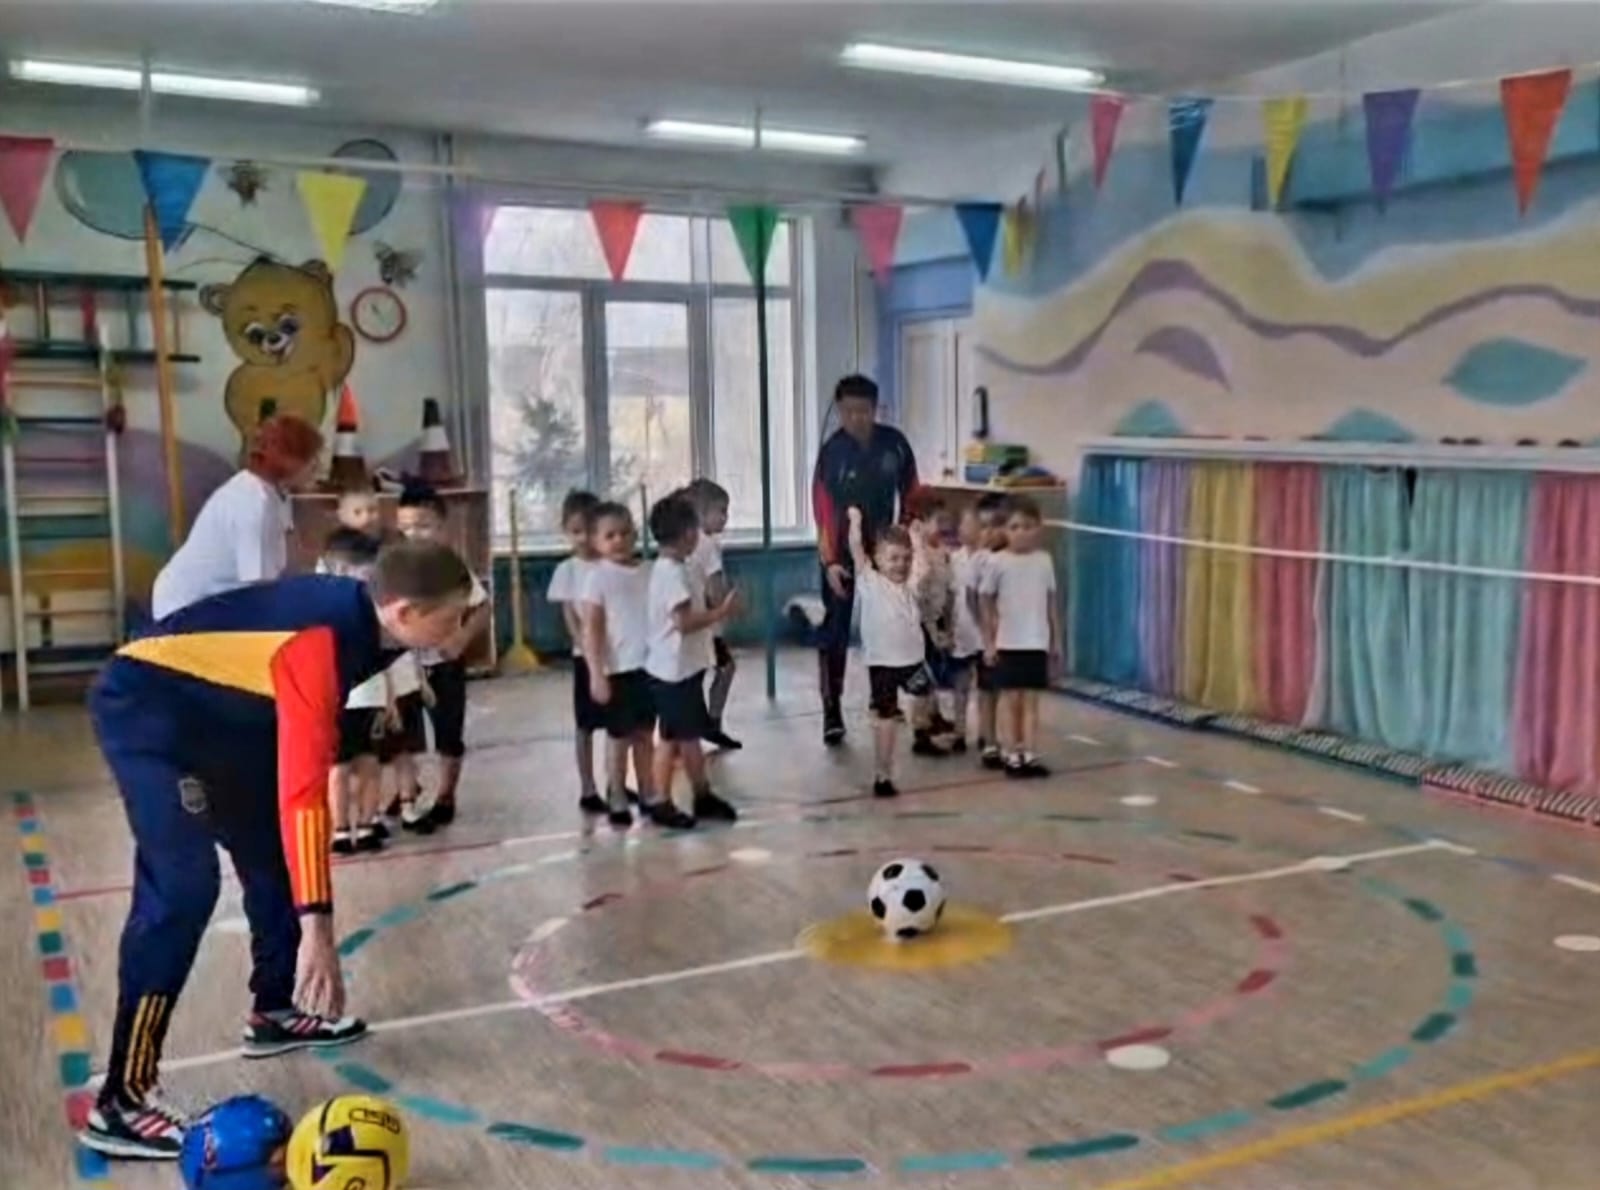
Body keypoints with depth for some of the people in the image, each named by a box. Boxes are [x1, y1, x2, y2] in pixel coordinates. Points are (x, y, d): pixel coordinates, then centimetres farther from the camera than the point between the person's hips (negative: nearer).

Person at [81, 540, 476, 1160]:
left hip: (217, 711, 10)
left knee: (271, 850, 15)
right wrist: (316, 926, -40)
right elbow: (302, 786, -39)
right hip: (145, 707, -10)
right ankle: (122, 1101, -12)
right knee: (184, 884, -19)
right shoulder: (321, 640, -33)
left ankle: (276, 1012, 32)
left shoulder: (358, 616, -7)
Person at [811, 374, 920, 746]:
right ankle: (832, 711, 4)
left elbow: (909, 494, 5)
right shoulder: (832, 451, -17)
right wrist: (829, 562, -27)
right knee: (835, 632, -1)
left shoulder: (895, 443, -8)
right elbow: (823, 511, -19)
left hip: (883, 549, 3)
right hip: (841, 554, -3)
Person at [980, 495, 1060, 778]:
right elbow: (987, 603, -1)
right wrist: (988, 642, -3)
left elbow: (1051, 602, 8)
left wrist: (1056, 639, 9)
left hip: (1037, 642, 2)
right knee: (1011, 698, 4)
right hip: (1008, 643, -2)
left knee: (1031, 700, 4)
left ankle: (1030, 755, 5)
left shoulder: (1044, 560, 1)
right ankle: (1015, 753, 13)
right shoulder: (998, 562, -7)